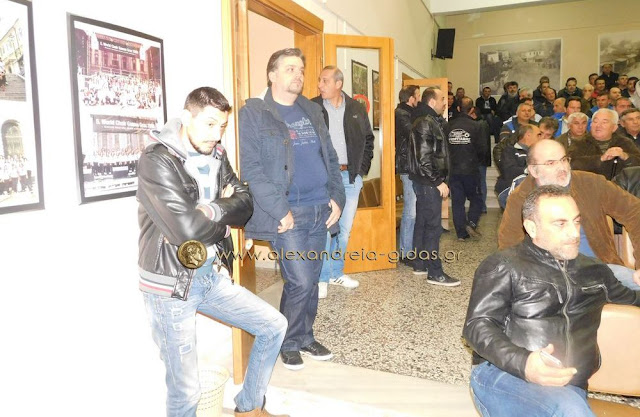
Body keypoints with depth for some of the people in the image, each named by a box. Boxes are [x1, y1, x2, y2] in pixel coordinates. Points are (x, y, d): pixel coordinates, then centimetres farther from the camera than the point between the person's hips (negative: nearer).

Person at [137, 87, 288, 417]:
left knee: (274, 325, 11)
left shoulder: (216, 156, 5)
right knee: (185, 390, -1)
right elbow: (186, 228, -28)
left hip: (212, 275, 7)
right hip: (171, 284, -7)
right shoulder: (156, 161, -17)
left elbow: (245, 206, 1)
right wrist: (224, 208, -9)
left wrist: (211, 210, -18)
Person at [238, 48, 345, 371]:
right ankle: (289, 343, 19)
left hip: (320, 210, 6)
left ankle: (306, 337, 32)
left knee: (311, 280, 13)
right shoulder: (253, 113, -3)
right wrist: (279, 209, -18)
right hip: (287, 213, -6)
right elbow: (251, 168, -12)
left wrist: (336, 197, 4)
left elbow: (330, 158, 17)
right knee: (300, 281, -5)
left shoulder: (312, 111, 16)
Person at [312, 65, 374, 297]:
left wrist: (362, 169, 6)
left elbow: (368, 140, 15)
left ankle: (336, 272, 27)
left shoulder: (357, 109, 8)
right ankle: (322, 278, 9)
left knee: (345, 229, 11)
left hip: (351, 176, 4)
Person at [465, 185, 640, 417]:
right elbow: (478, 325, -5)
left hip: (569, 387, 6)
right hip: (502, 375, -5)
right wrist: (522, 363, -22)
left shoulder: (595, 271, 22)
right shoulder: (504, 266, 3)